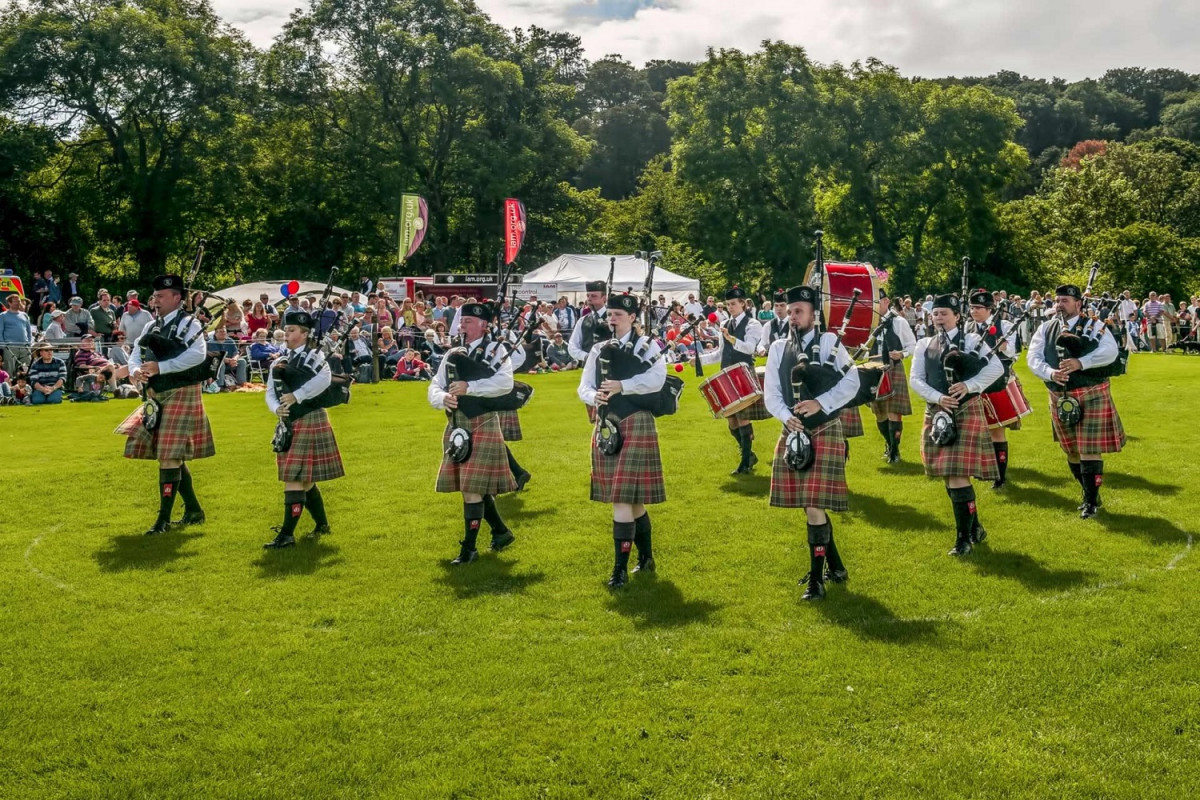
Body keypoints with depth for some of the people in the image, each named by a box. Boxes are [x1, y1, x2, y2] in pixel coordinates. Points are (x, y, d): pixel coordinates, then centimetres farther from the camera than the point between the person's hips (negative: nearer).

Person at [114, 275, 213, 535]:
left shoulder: (189, 324, -7)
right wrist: (135, 370, -12)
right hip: (157, 397, 8)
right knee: (174, 457, 13)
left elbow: (196, 355, -23)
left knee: (169, 456, -8)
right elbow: (136, 354, 11)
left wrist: (160, 367, -27)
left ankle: (164, 518, 0)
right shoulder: (152, 327, 15)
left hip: (180, 395, -8)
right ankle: (194, 511, 25)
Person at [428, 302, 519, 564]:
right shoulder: (453, 354, 13)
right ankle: (501, 532, 31)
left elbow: (505, 383, -18)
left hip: (482, 425, -6)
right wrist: (443, 398, -14)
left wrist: (469, 387, -24)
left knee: (473, 487, -7)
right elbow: (434, 387, 9)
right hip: (456, 427, 7)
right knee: (471, 487, 14)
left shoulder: (495, 349, -2)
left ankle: (469, 547, 3)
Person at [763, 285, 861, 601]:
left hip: (824, 432, -5)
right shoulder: (778, 348, 8)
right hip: (792, 433, 5)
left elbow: (852, 381, -10)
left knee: (814, 505, -9)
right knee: (808, 505, 13)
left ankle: (816, 578, 1)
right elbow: (771, 393, 3)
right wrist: (786, 416, -15)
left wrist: (821, 403, -21)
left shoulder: (829, 342, -3)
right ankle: (835, 566, 30)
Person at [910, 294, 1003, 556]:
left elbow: (997, 367, -9)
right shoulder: (923, 345, 10)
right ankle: (974, 527, 30)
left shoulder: (971, 340, -1)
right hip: (936, 413, 5)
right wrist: (937, 398, -13)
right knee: (948, 475, 11)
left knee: (958, 474, -11)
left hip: (967, 412, -5)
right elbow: (915, 379, 2)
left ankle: (964, 537, 0)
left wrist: (969, 385, -20)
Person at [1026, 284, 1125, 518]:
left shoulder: (1094, 325, -2)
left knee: (1090, 449, -5)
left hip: (1091, 395, -4)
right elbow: (1033, 357, 0)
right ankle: (1091, 493, 31)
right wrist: (1050, 373, -19)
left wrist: (1080, 363, -29)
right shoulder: (1046, 328, 9)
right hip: (1060, 397, 4)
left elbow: (1110, 351, -17)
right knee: (1072, 450, 13)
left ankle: (1091, 501, 6)